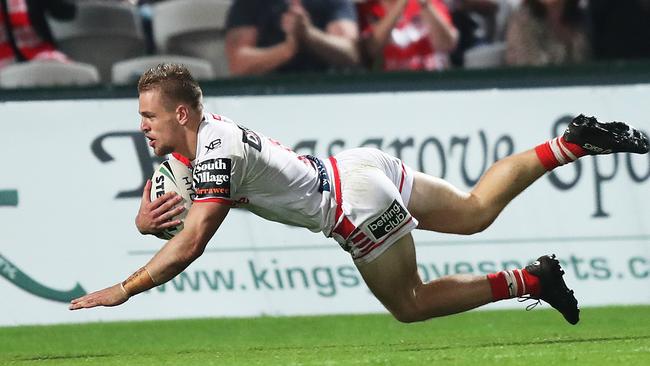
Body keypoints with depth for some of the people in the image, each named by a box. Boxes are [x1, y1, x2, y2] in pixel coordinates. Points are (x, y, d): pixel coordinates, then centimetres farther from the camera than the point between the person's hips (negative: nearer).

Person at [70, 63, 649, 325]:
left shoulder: (217, 156, -26)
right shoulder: (195, 134, 1)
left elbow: (189, 245, -30)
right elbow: (150, 215, 9)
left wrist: (122, 291, -26)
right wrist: (147, 218, -16)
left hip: (358, 205, -9)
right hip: (360, 169, 9)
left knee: (409, 303, 5)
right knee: (476, 210, 20)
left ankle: (530, 281, 4)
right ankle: (573, 143, 19)